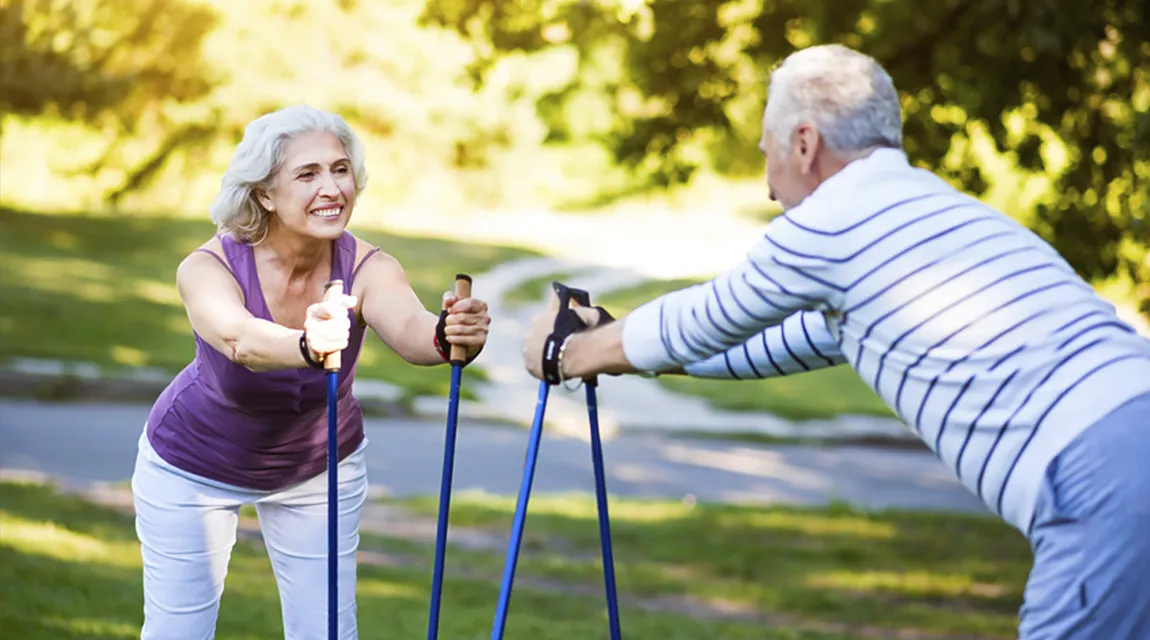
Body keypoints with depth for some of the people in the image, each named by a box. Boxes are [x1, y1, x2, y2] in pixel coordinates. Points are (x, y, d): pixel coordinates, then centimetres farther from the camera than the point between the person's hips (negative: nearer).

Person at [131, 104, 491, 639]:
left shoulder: (367, 269, -26)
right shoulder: (208, 268, -31)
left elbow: (408, 329, -48)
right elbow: (240, 339, -53)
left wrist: (447, 336, -71)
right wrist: (308, 345, -75)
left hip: (319, 468, 2)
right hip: (192, 470, -2)